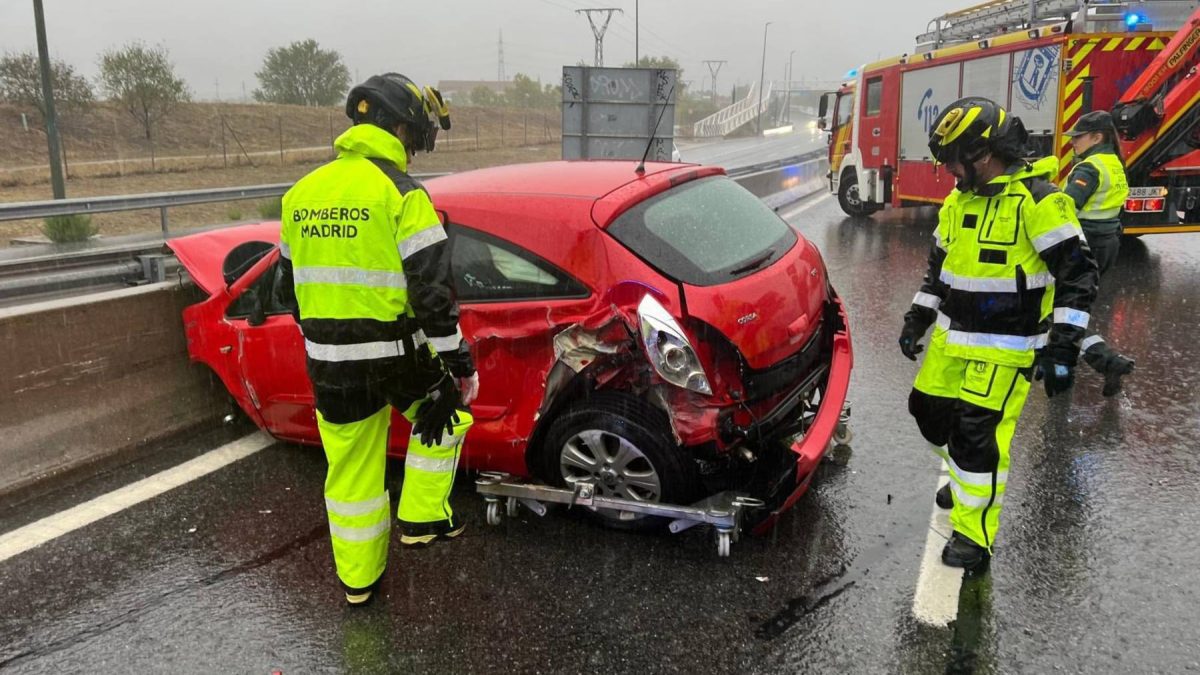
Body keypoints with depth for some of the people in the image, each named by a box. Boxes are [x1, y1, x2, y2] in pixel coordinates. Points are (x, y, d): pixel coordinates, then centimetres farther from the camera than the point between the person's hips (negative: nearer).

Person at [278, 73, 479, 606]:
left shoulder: (301, 194, 8)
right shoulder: (401, 194, -13)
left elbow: (292, 286, 16)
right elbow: (433, 291, -17)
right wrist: (459, 360, -9)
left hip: (329, 360, 6)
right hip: (395, 355, -5)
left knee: (351, 470, 17)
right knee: (444, 417, 23)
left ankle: (358, 578, 30)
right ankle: (421, 519, 23)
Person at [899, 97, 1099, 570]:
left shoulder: (1038, 201, -16)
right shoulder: (957, 202, 7)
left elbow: (1078, 274, -16)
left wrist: (1062, 347, -20)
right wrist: (917, 319, 15)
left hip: (1003, 349, -8)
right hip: (951, 338, 8)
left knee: (977, 436, -9)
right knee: (930, 411, 14)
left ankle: (974, 535, 8)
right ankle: (966, 477, 42)